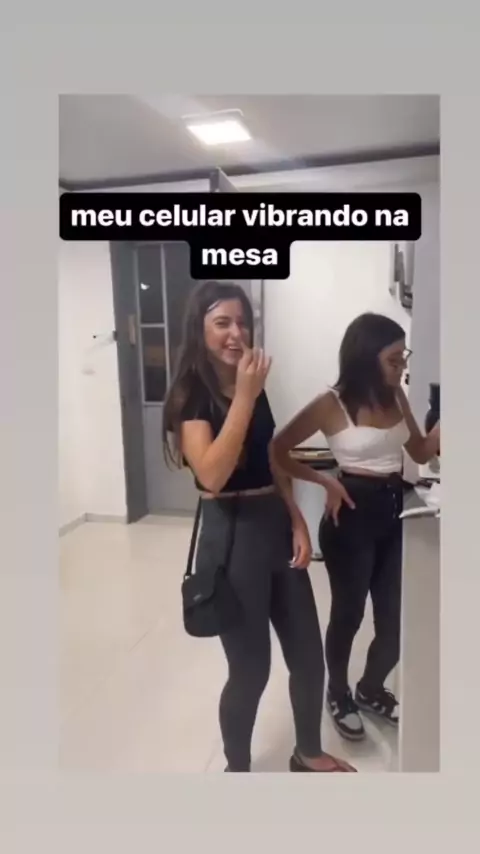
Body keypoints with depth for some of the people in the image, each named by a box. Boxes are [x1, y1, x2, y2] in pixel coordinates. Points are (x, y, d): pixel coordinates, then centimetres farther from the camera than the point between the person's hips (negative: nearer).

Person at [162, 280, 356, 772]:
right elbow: (212, 474, -24)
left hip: (276, 526, 7)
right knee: (251, 668, 8)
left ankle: (308, 753, 43)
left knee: (308, 655, 16)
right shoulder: (191, 394, -11)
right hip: (230, 535, -6)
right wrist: (245, 395, -24)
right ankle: (237, 768, 37)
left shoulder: (255, 389, 9)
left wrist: (297, 521, 2)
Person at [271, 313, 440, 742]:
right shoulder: (332, 404, -14)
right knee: (348, 614, 12)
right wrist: (326, 483, -15)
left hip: (394, 512, 6)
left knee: (396, 617, 14)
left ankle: (371, 690, 42)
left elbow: (422, 452, 13)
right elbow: (277, 451, -11)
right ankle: (339, 695, 39)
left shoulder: (395, 396, 4)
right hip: (353, 515, -6)